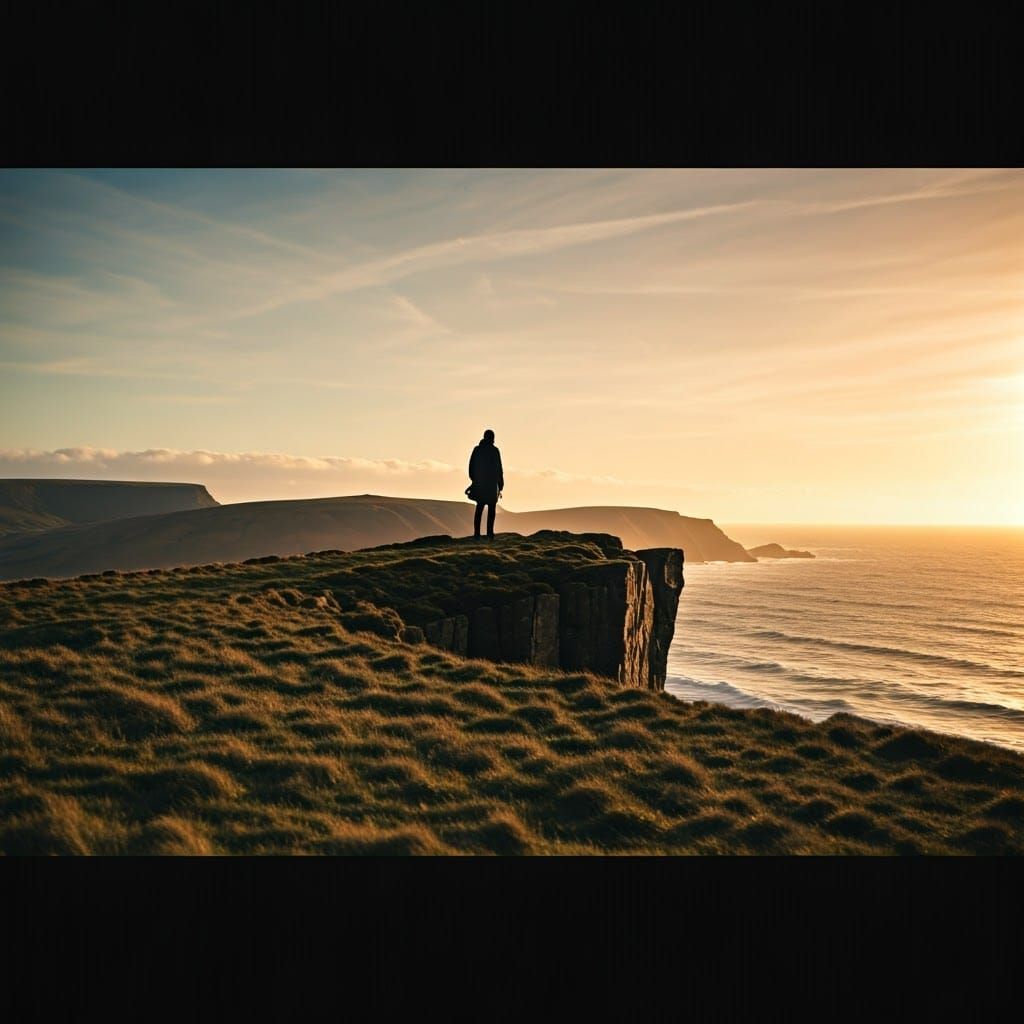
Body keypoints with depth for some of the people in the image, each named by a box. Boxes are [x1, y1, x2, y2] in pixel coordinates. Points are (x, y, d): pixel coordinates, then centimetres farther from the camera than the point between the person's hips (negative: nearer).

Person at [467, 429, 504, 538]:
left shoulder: (477, 450, 3)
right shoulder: (494, 451, -9)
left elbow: (471, 467, 5)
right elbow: (498, 469, -9)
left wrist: (474, 480, 16)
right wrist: (500, 485, -2)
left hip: (479, 484, 4)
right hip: (491, 484, -4)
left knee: (479, 508, 11)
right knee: (491, 509, 4)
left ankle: (476, 532, 5)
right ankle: (490, 532, -4)